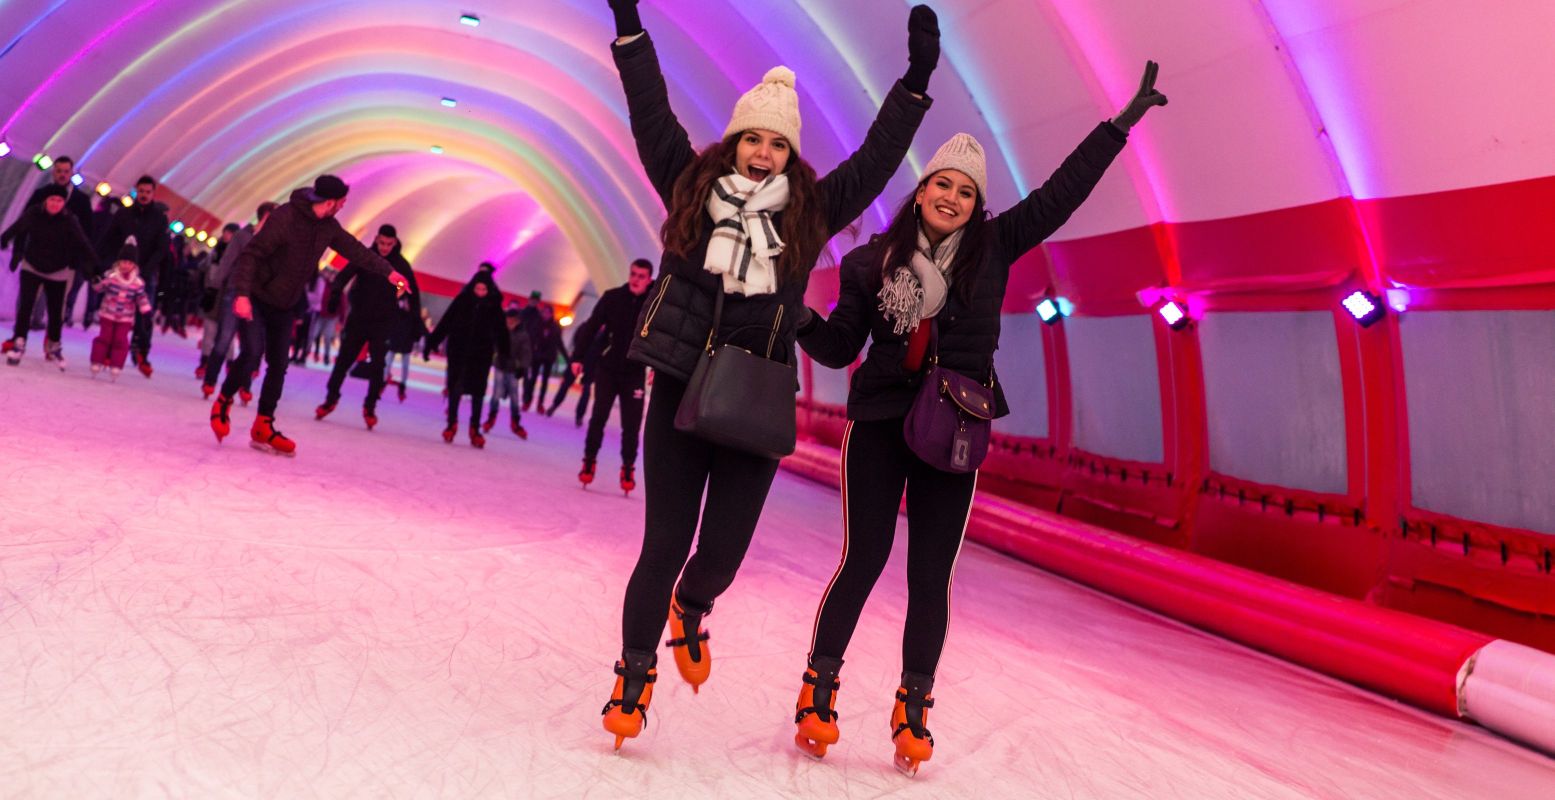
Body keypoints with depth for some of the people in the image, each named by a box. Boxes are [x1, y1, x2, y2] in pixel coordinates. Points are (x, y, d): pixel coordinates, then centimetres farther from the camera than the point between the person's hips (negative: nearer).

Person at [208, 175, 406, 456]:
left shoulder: (328, 227, -1)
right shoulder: (285, 218, -24)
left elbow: (354, 249, 11)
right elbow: (251, 254, -26)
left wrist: (388, 272, 7)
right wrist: (242, 294, -35)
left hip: (285, 307, 7)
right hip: (256, 299, -7)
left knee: (279, 367, 6)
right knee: (253, 353, -22)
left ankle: (263, 429, 16)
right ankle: (223, 402, 6)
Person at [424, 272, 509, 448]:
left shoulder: (493, 305, -1)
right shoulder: (462, 300, -2)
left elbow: (501, 330, 1)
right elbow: (445, 323, -2)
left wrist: (504, 353, -6)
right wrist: (432, 343, -5)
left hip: (482, 354, 0)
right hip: (459, 351, 0)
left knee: (477, 391, 1)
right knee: (455, 387, 1)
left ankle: (475, 429, 10)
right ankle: (451, 424, 15)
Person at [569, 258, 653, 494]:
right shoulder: (612, 297, -3)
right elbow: (591, 326, -1)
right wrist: (578, 357, -6)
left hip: (635, 373, -1)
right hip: (608, 368, 1)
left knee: (631, 424, 0)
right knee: (598, 417, 1)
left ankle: (628, 468, 12)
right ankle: (589, 461, 14)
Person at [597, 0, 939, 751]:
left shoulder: (810, 211, 8)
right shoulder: (689, 184, 7)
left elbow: (876, 158, 9)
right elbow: (652, 115, 4)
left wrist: (916, 82, 7)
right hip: (679, 393, -1)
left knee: (724, 552, 4)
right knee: (664, 544, 2)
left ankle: (690, 608, 41)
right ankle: (635, 670, 23)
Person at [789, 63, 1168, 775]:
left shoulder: (993, 248, 6)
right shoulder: (874, 261, 2)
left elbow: (1060, 193, 9)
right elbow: (839, 348, 5)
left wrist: (1123, 122, 11)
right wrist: (802, 321, -15)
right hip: (879, 424, -1)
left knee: (931, 574, 3)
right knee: (864, 559, -4)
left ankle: (914, 709, 16)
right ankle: (818, 687, 12)